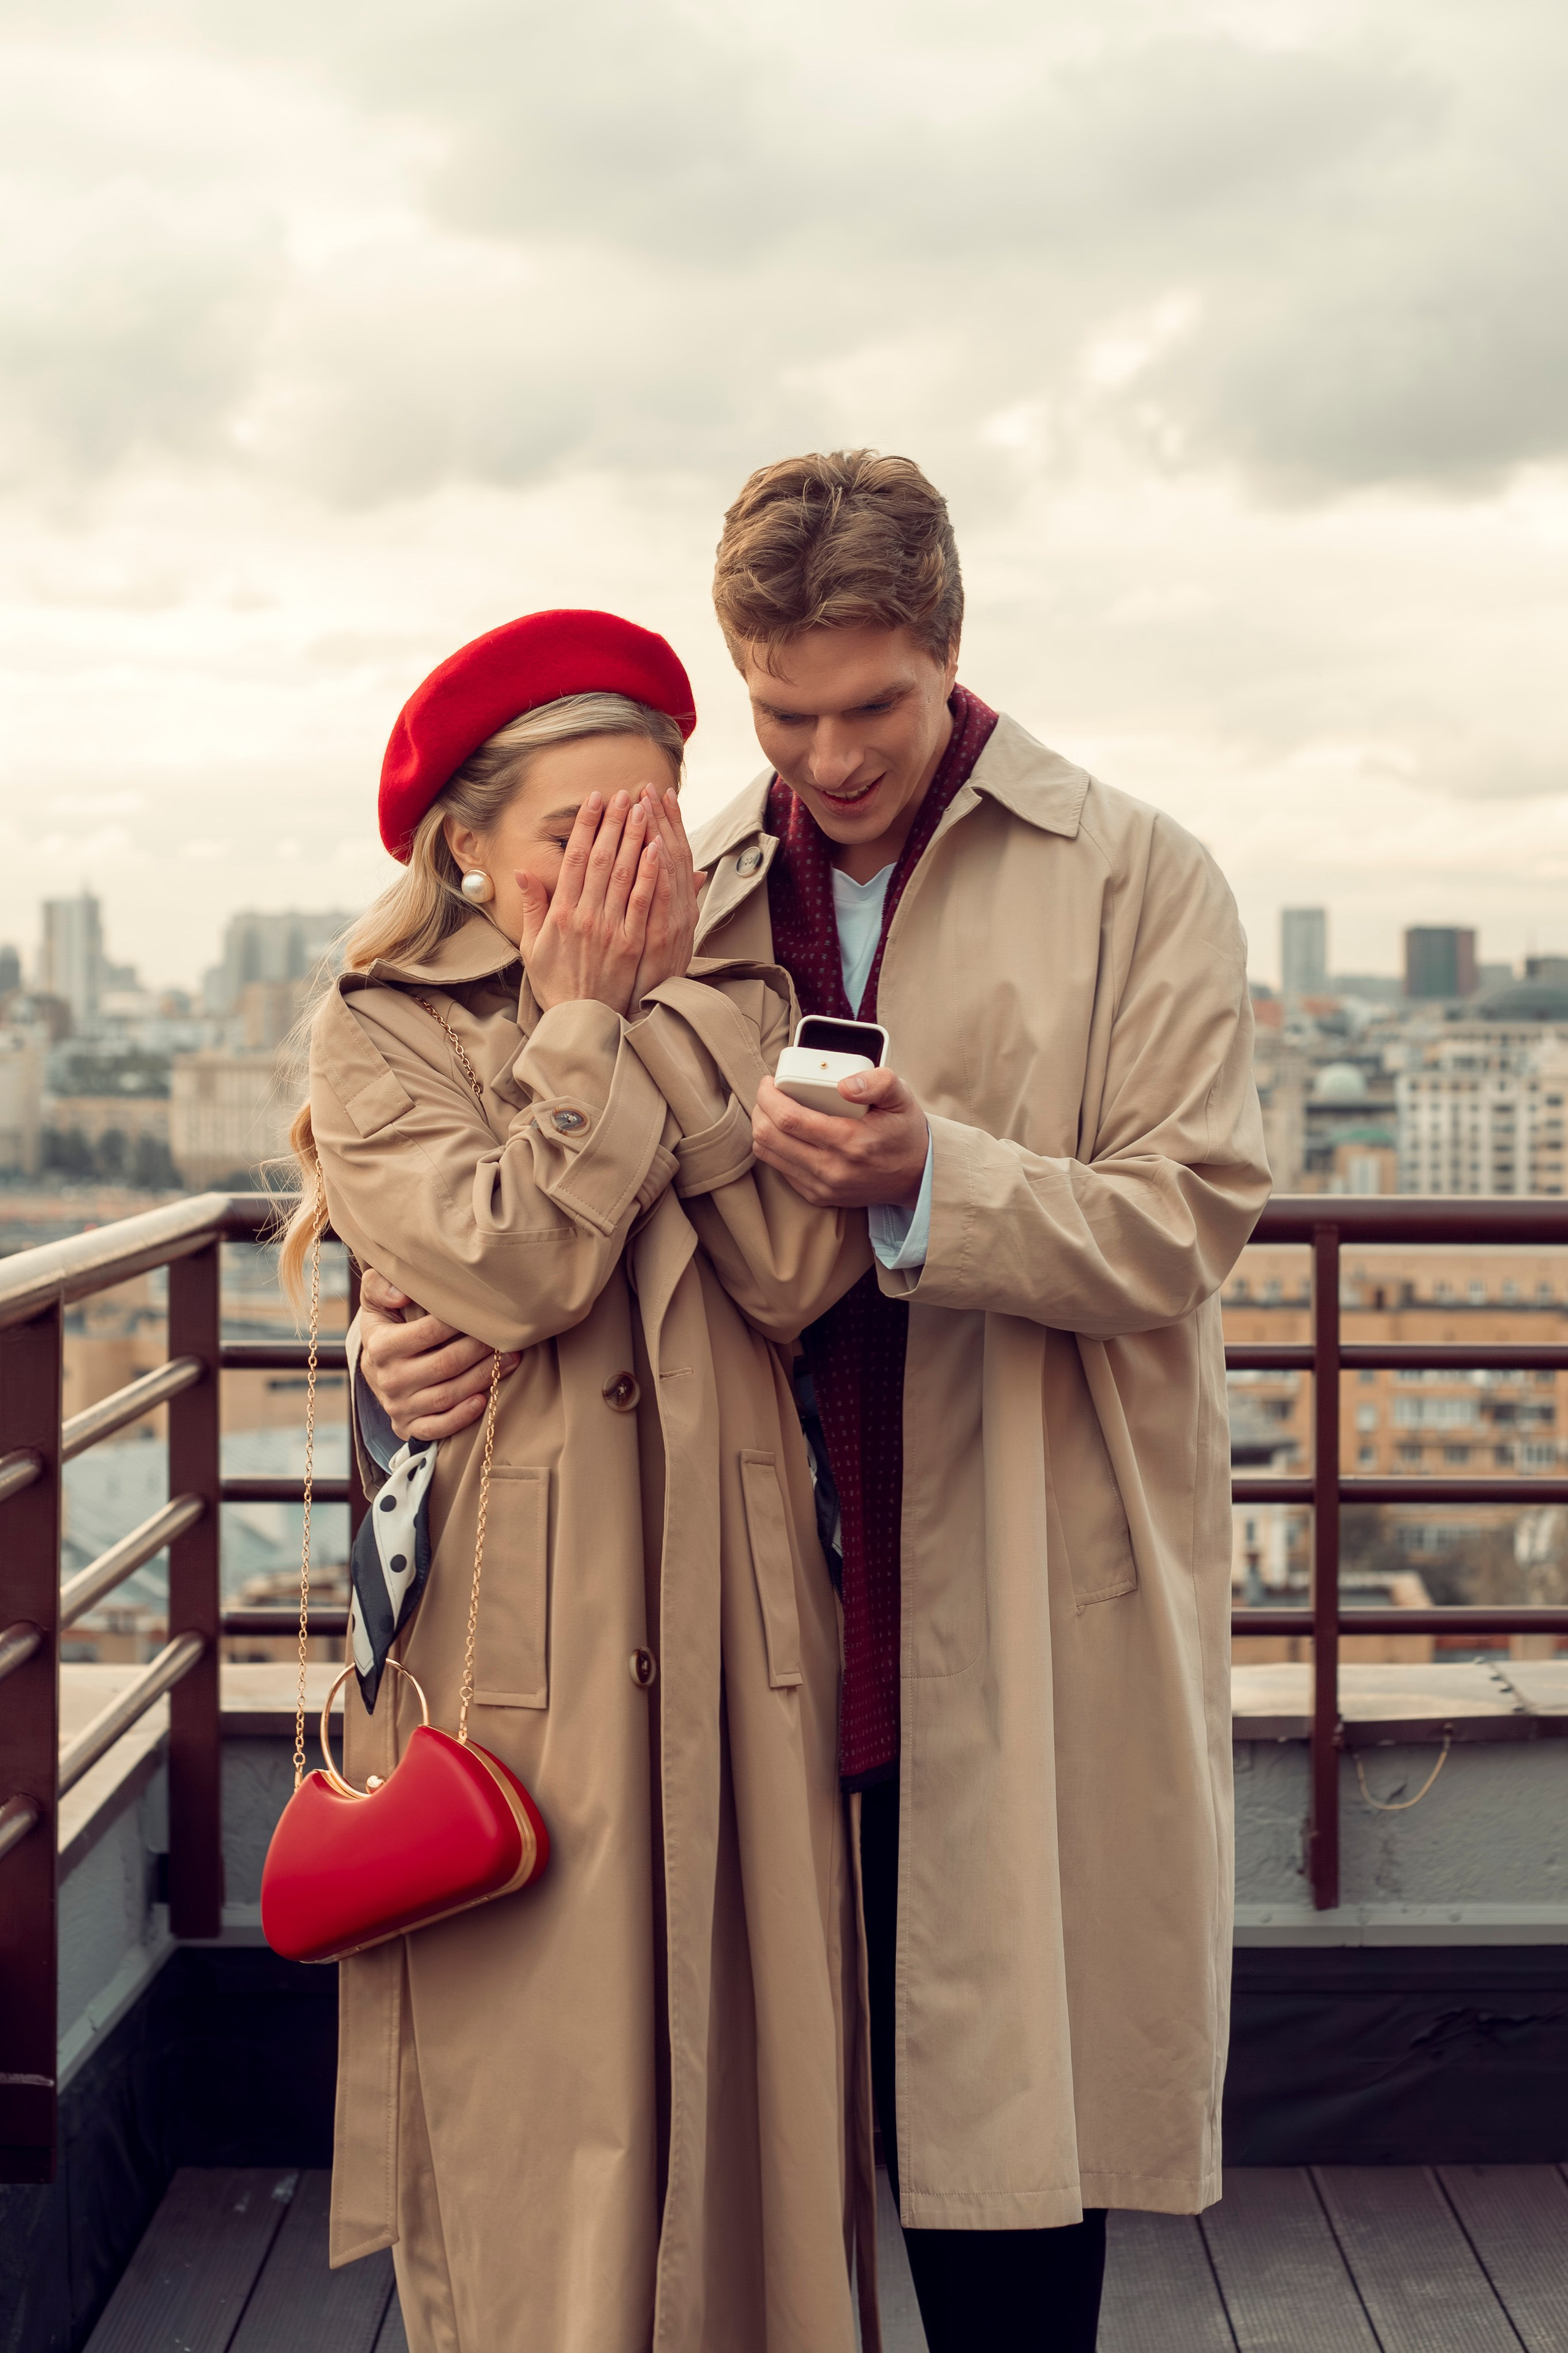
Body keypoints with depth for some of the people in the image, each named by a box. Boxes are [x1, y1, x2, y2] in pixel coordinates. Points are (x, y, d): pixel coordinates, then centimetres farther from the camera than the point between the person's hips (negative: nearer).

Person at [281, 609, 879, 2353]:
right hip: (515, 1635, -3)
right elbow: (509, 1272, -15)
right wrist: (581, 1019, -8)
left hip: (729, 1625, 3)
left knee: (745, 2061, 7)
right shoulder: (381, 1034, 2)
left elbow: (802, 1271, -7)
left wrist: (669, 997, -7)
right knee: (536, 2094, 0)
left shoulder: (733, 1014, 11)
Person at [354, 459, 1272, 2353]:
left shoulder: (1134, 880, 1)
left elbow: (1187, 1222, -7)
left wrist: (931, 1182, -23)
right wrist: (409, 1328, -7)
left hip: (1033, 1618, -3)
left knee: (1006, 2108, 3)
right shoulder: (691, 899, 11)